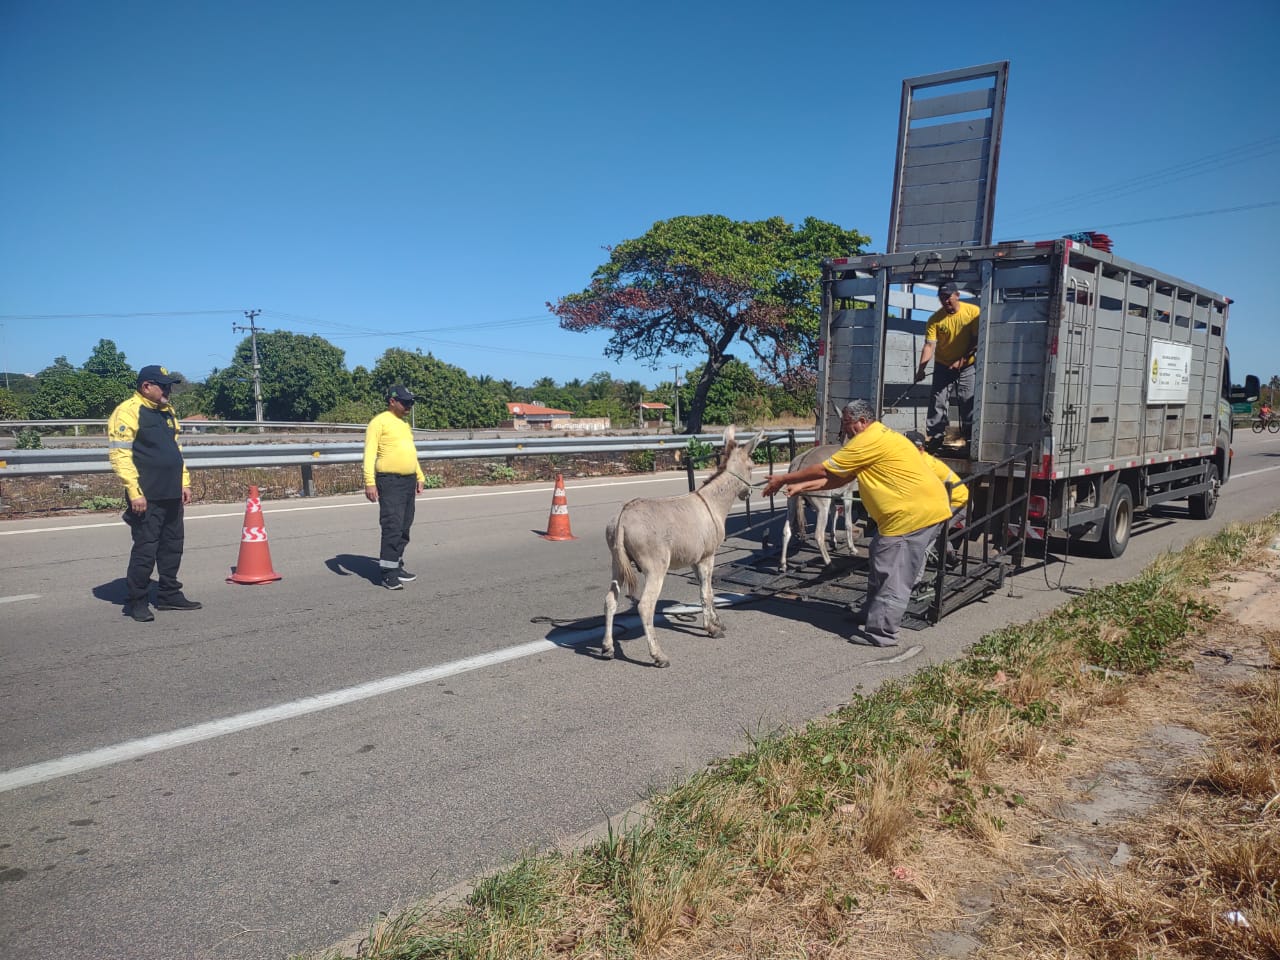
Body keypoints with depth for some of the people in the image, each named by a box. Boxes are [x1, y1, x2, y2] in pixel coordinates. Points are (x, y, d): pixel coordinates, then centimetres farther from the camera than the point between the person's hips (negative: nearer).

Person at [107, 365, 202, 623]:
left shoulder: (167, 412, 16)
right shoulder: (128, 412, -9)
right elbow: (119, 455, -15)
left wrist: (184, 483, 16)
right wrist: (134, 492, -19)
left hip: (172, 495, 8)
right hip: (146, 497, -8)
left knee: (172, 546, 13)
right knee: (145, 549, -4)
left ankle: (169, 594, 24)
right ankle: (136, 602, 6)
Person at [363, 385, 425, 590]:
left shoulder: (404, 424, 19)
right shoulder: (379, 422, -6)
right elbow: (370, 453, -12)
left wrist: (419, 476, 23)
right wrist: (369, 482, -20)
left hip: (409, 481, 8)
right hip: (390, 481, -8)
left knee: (404, 527, 10)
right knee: (392, 527, -12)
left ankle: (397, 567, 19)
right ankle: (388, 574, -8)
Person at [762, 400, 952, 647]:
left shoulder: (870, 440, -16)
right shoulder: (877, 438, 17)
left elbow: (824, 470, -12)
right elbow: (838, 478, 16)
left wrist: (783, 479, -2)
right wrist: (802, 487, 9)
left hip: (915, 513, -11)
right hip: (920, 509, 11)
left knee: (893, 575, -6)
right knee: (883, 565, 20)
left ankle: (881, 633, 0)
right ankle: (871, 614, 32)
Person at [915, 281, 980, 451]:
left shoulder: (973, 311, -11)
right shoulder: (935, 318, -10)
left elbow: (977, 340, -8)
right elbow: (929, 345, -15)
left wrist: (962, 360, -14)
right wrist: (921, 369, -26)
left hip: (967, 366, -1)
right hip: (943, 365, 1)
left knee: (968, 403, 0)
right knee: (938, 402, -3)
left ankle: (971, 440, 8)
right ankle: (935, 438, 3)